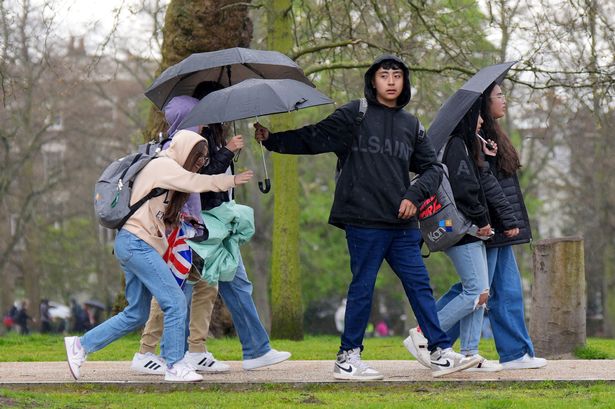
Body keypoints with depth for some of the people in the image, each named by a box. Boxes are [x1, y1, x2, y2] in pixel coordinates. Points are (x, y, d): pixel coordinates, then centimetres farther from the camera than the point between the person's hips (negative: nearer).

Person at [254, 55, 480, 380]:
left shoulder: (411, 125, 15)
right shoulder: (354, 115, 1)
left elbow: (432, 167, 17)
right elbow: (314, 139, -3)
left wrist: (414, 195, 0)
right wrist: (271, 140, -11)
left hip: (402, 223, 5)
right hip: (363, 221, -5)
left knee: (419, 285, 5)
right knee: (362, 288, -1)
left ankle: (441, 353, 8)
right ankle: (347, 359, 8)